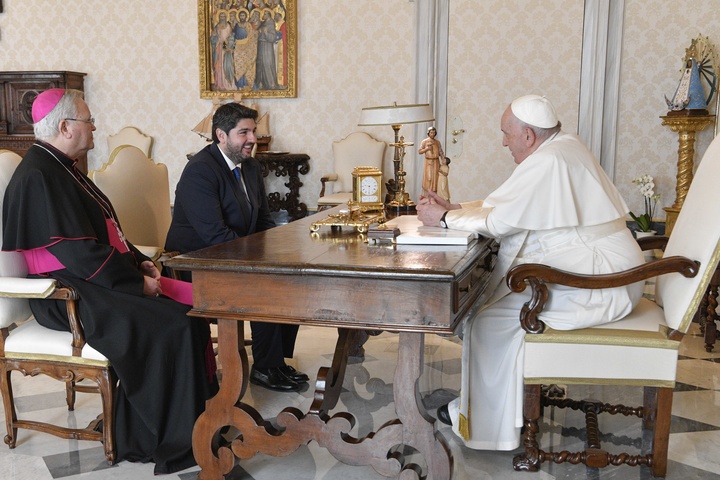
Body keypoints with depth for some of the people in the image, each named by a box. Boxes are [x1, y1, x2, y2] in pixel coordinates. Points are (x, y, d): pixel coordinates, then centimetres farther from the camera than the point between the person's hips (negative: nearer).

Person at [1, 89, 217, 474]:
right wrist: (137, 281, -16)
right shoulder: (39, 177, -17)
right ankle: (176, 443, -12)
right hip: (72, 296, -10)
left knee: (190, 313, -4)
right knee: (173, 328, -24)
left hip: (94, 282, 10)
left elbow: (102, 231, 21)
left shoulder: (61, 168, 16)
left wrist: (139, 261, 7)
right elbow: (78, 253, -22)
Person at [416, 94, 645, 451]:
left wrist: (443, 218, -7)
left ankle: (489, 424, 8)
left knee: (490, 319, -8)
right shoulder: (561, 146, 13)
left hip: (598, 282, -11)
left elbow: (499, 222, -18)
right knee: (495, 296, 13)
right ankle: (486, 403, 20)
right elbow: (502, 204, 16)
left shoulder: (547, 162, -20)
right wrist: (453, 208, 10)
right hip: (603, 271, 11)